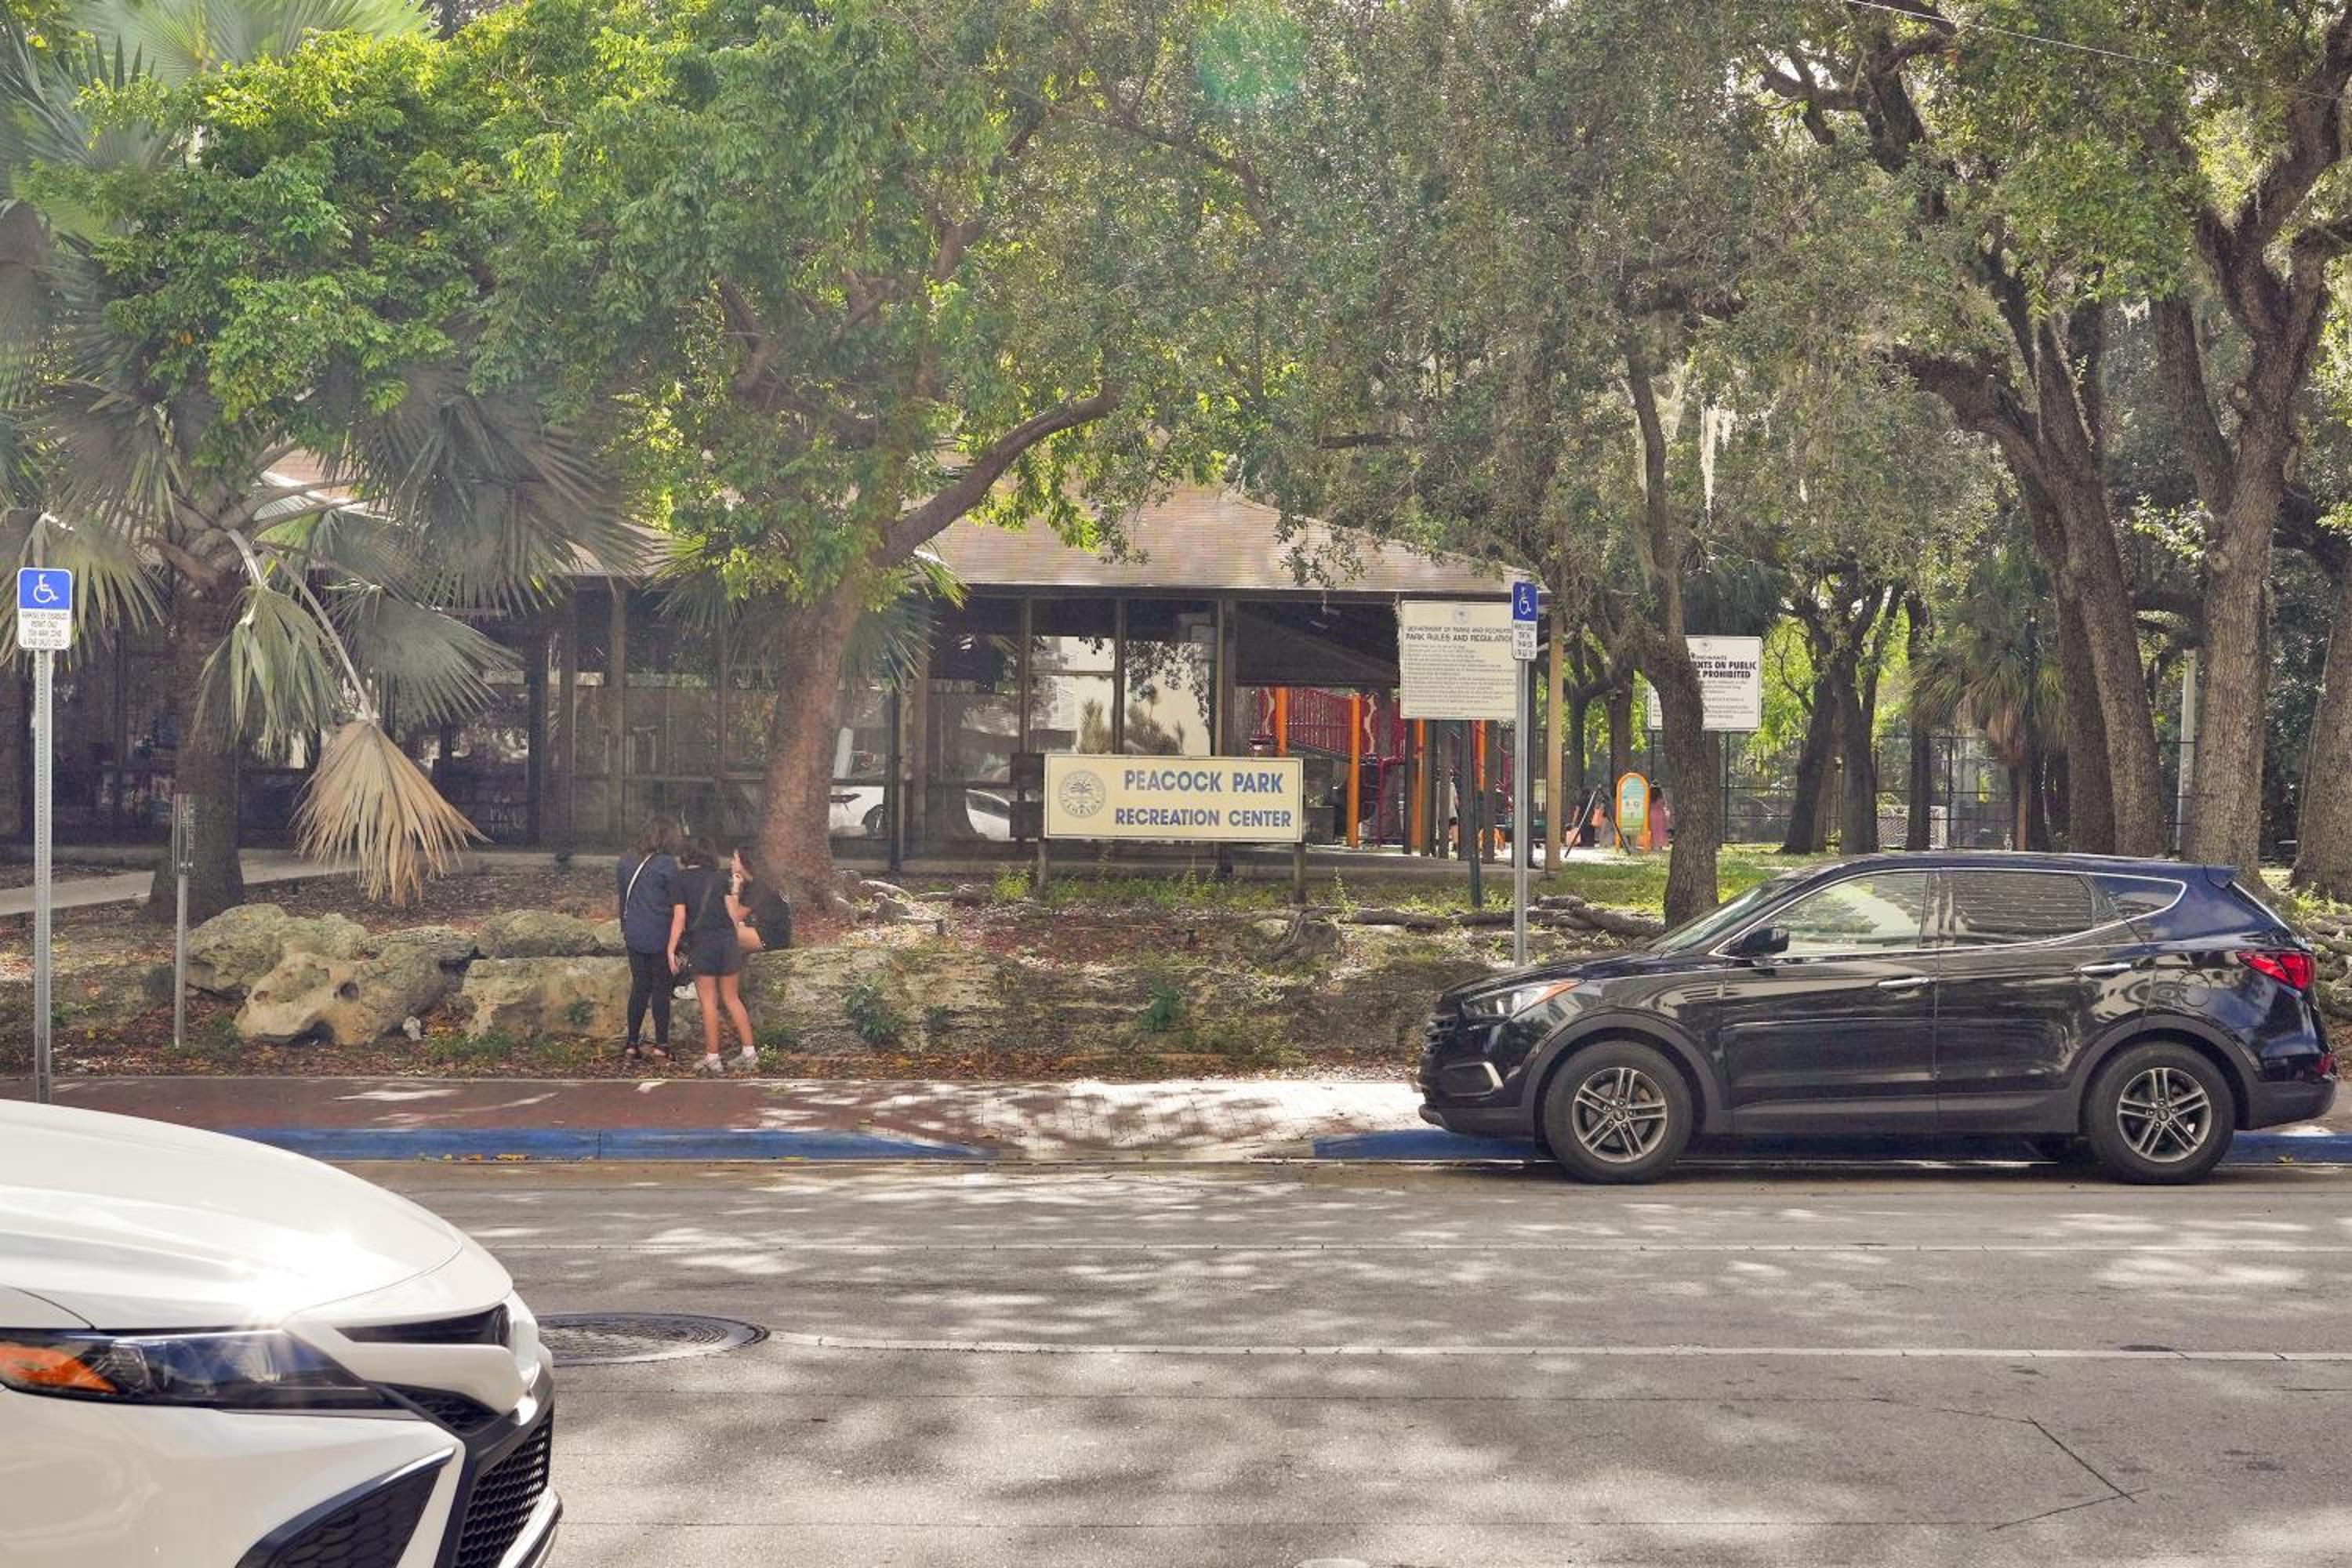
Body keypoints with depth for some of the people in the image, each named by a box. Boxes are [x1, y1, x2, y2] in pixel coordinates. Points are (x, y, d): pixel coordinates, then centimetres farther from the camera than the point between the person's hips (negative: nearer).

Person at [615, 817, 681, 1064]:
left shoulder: (626, 862, 5)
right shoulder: (666, 864, -12)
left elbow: (622, 899, 13)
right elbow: (675, 903, -8)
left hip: (634, 935, 5)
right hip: (660, 937, -5)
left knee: (639, 987, 11)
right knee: (661, 988, 4)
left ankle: (632, 1046, 10)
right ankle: (661, 1046, 6)